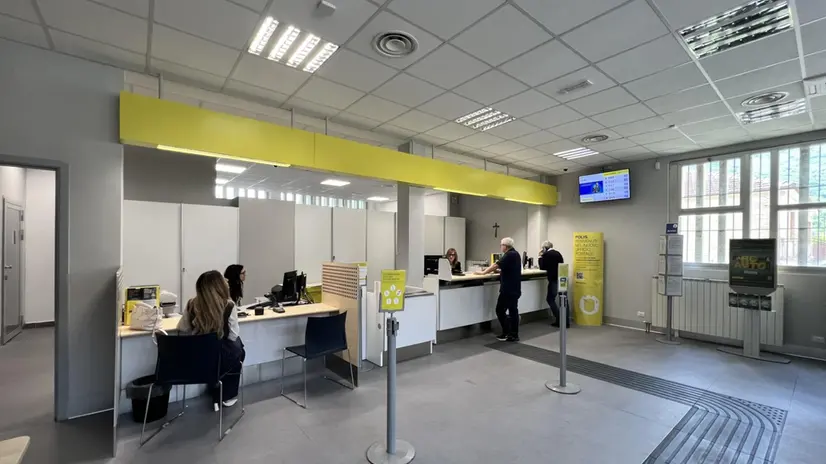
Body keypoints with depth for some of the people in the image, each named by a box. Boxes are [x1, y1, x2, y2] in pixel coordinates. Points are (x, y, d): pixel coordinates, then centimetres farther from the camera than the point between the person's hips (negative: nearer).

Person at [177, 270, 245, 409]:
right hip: (222, 358, -4)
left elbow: (182, 329, 3)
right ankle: (229, 396, 40)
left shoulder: (192, 304, -9)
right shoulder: (228, 306, -21)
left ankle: (216, 397, 42)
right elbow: (233, 336, -14)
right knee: (237, 347, 30)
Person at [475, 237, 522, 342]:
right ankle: (514, 335, 13)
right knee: (513, 310, 10)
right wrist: (499, 271, 17)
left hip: (508, 289, -10)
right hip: (515, 288, 10)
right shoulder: (515, 254, 15)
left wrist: (483, 273, -16)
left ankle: (507, 333, 1)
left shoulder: (509, 255, -16)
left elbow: (496, 265, -22)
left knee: (500, 310, -3)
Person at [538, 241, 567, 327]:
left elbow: (542, 267, -2)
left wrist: (540, 257, 6)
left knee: (551, 299, 3)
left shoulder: (546, 254, -6)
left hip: (554, 279, -7)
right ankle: (566, 321, 14)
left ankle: (559, 320, -1)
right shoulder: (558, 253, 13)